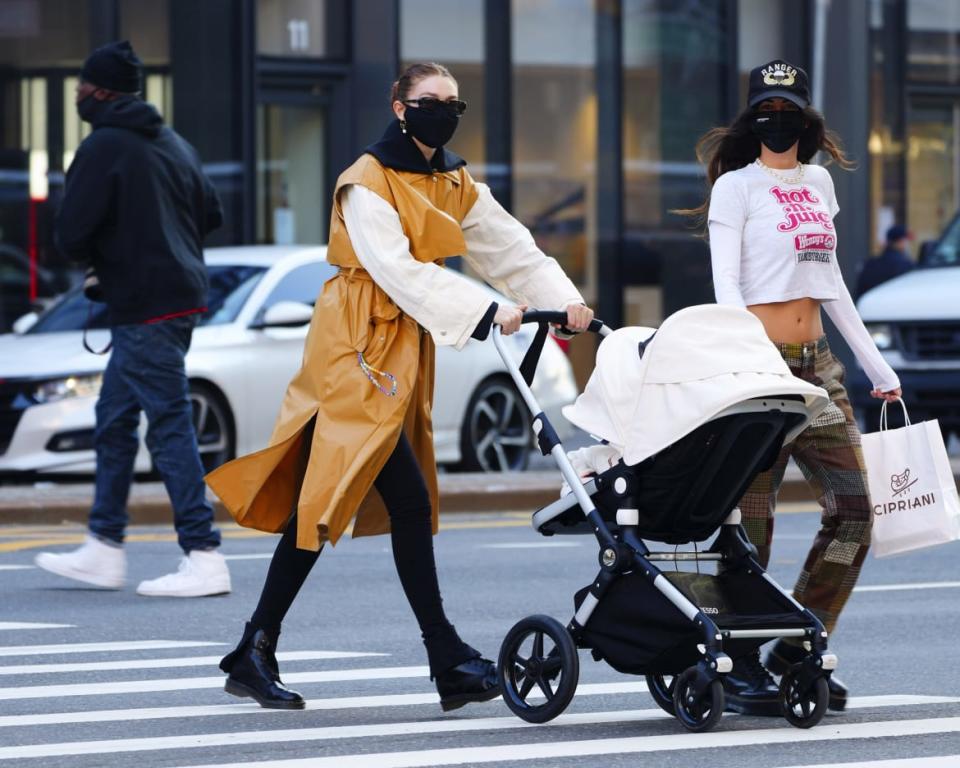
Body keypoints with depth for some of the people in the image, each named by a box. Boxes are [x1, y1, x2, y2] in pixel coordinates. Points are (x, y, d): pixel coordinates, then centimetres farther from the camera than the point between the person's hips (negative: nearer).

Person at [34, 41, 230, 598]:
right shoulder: (174, 143, 15)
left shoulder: (104, 148, -12)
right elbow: (212, 213, 19)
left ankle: (205, 558, -11)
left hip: (144, 309, -9)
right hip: (183, 296, 9)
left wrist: (92, 259, 6)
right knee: (114, 421, 17)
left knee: (171, 427, -9)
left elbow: (72, 233, -15)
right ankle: (104, 550, 22)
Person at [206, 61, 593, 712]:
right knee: (409, 501, -12)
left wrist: (564, 301, -9)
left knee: (318, 507, 7)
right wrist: (485, 313, -28)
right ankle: (447, 659, -8)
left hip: (405, 353, 8)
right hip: (359, 350, -8)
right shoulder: (367, 183, -10)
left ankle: (256, 656, 9)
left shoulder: (456, 186, 15)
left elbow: (510, 248, 7)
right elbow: (397, 269, -22)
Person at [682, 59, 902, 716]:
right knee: (752, 521, -6)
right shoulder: (736, 186, -3)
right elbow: (725, 283, -12)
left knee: (852, 509, 0)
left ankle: (796, 648, 9)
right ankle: (739, 667, 2)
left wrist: (876, 365, 21)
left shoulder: (818, 183, 16)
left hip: (815, 363, 7)